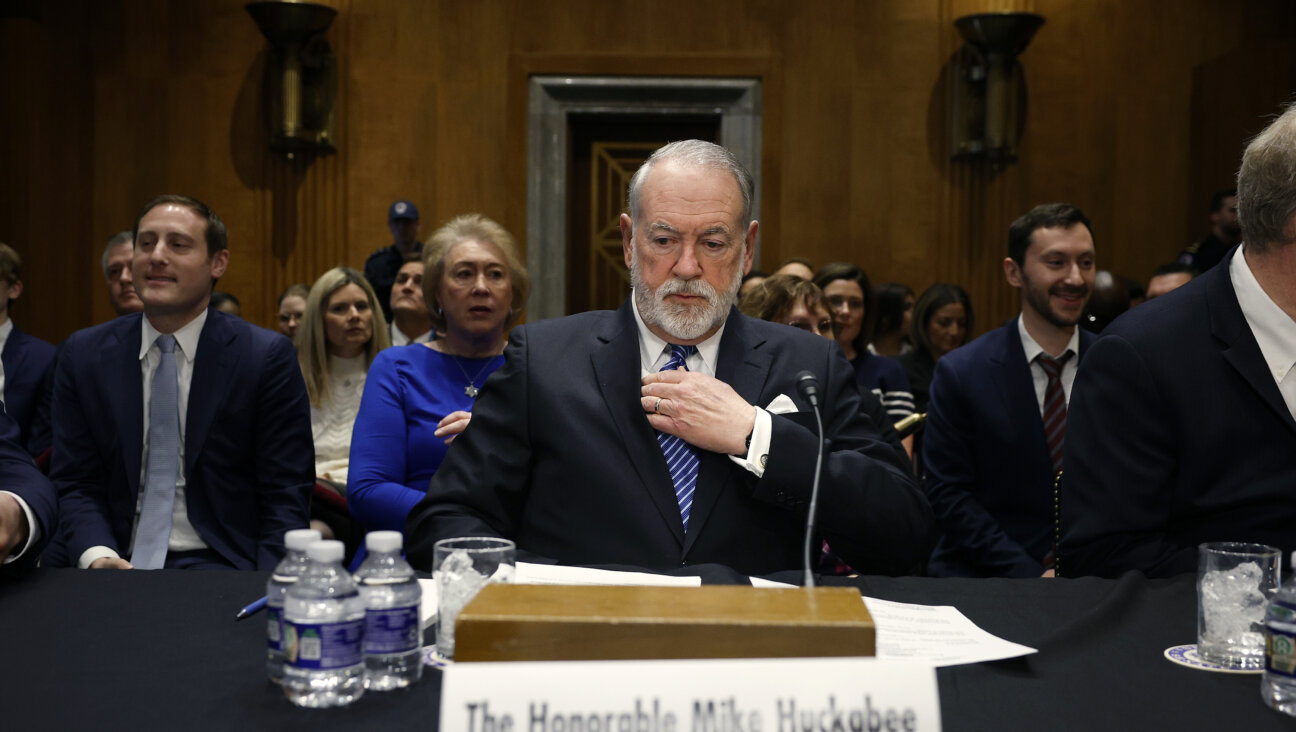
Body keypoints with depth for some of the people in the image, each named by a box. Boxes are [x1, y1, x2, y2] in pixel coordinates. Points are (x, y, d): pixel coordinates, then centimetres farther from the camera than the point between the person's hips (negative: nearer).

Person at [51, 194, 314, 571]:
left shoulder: (266, 356, -1)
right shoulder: (83, 354, 9)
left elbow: (285, 496, -2)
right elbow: (75, 485, 9)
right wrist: (97, 557, -11)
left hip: (219, 567, -2)